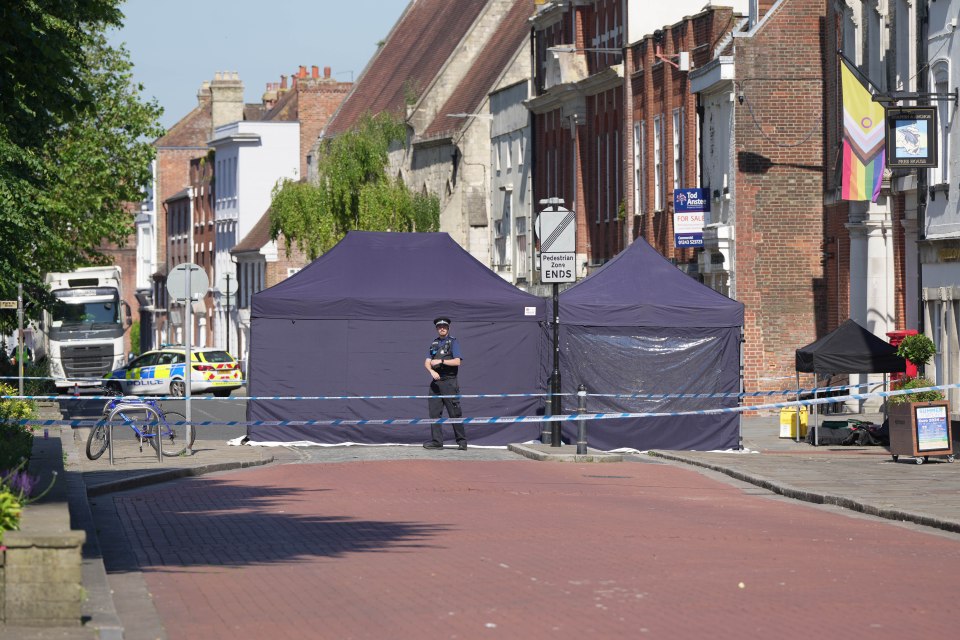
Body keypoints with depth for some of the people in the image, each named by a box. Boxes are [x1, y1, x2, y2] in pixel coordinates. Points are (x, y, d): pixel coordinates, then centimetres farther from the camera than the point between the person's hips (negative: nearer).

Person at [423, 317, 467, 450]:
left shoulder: (453, 342, 1)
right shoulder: (433, 344, 16)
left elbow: (457, 361, -9)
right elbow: (427, 362, 9)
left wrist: (441, 361, -17)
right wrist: (432, 371, -12)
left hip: (449, 382, -5)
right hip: (435, 382, 5)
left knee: (454, 413, -6)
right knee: (434, 412, 1)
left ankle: (462, 441, -1)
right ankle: (436, 441, 5)